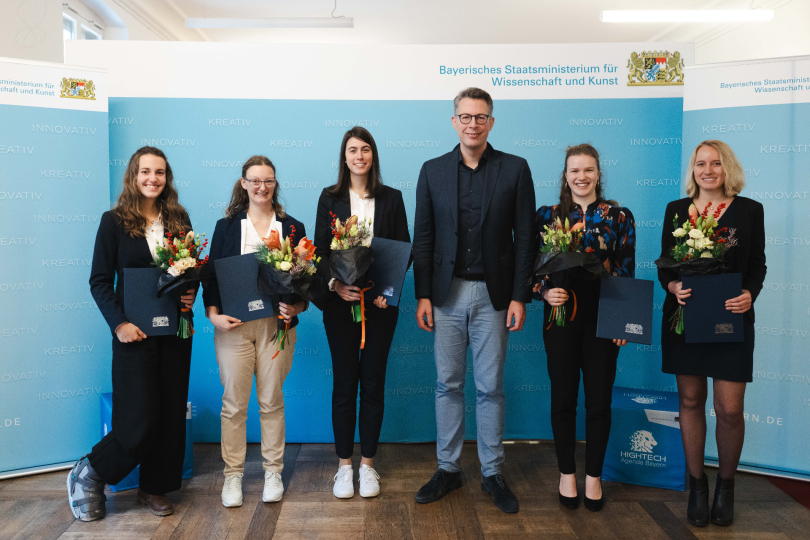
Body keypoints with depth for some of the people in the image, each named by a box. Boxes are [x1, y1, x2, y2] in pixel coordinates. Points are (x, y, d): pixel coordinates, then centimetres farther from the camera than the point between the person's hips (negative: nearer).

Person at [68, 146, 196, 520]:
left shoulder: (178, 220, 8)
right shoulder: (114, 221, -2)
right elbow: (99, 280, -3)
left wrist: (192, 293, -6)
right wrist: (119, 323, -14)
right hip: (134, 334, -4)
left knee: (172, 413, 8)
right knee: (139, 420, -4)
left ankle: (155, 488, 25)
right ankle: (89, 474, 21)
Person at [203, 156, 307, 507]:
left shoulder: (293, 228, 9)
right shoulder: (227, 226, 8)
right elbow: (211, 275, 5)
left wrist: (297, 307, -11)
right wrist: (213, 315, -9)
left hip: (276, 325, 0)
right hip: (234, 325, 0)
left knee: (271, 400, 8)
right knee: (234, 403, 3)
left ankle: (273, 471, 21)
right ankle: (233, 474, 17)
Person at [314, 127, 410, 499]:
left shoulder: (392, 199, 7)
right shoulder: (330, 198, 6)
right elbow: (320, 250, 1)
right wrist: (334, 283, -17)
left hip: (380, 301, 0)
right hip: (340, 301, 0)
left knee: (373, 381, 5)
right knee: (344, 381, 4)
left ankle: (367, 464, 16)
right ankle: (344, 465, 15)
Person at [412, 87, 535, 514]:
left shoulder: (515, 169, 1)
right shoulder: (433, 170, 5)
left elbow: (525, 237, -1)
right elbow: (423, 238, 5)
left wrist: (519, 296, -6)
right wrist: (423, 295, -1)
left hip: (493, 294, -1)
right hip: (447, 293, 2)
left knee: (490, 387, 7)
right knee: (447, 385, 9)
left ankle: (492, 474, 21)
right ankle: (448, 468, 23)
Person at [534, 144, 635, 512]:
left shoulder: (620, 217, 3)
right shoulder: (548, 215, 4)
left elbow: (627, 271, 2)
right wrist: (546, 292, -15)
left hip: (603, 318, 0)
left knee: (599, 399, 6)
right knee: (563, 397, 8)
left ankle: (594, 475, 22)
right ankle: (567, 473, 24)